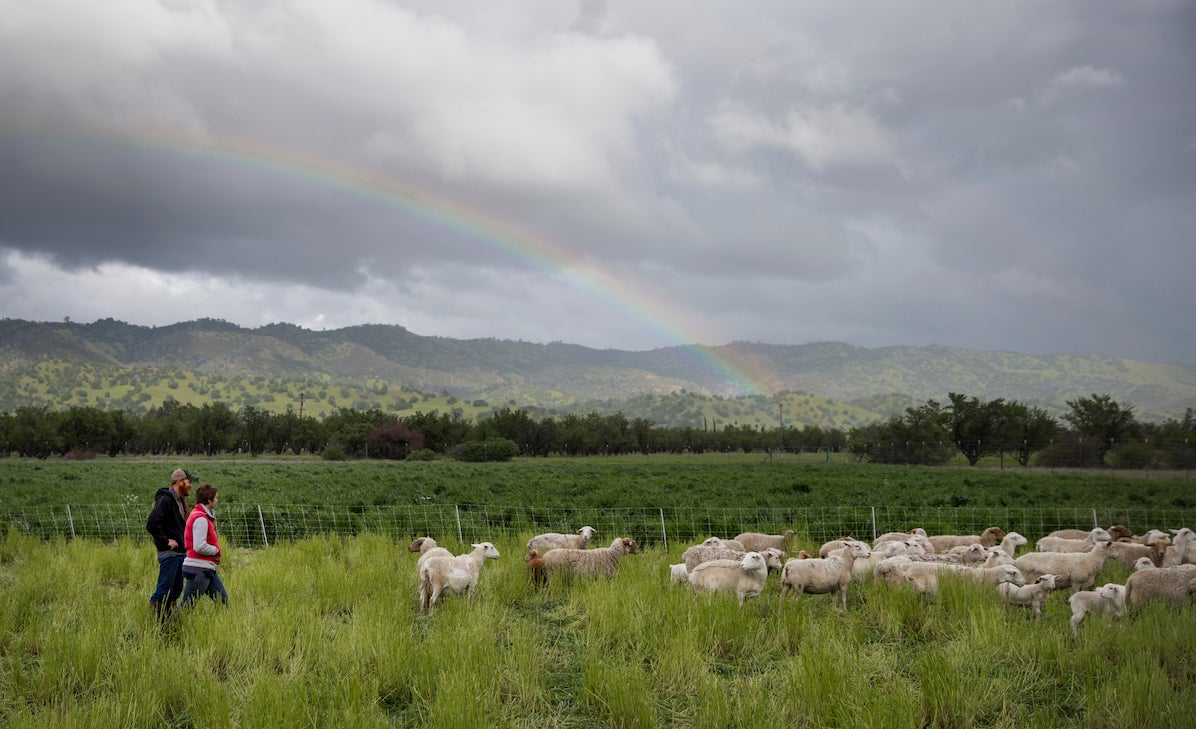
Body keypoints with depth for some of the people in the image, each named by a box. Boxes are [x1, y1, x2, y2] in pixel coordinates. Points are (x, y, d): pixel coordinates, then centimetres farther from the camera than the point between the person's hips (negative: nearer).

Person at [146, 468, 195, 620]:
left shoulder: (180, 500, 16)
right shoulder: (165, 500, -15)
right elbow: (151, 524, -24)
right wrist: (165, 541, -18)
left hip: (180, 553, 10)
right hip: (169, 553, -10)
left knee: (176, 589, 12)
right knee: (165, 590, -8)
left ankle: (164, 621, 20)